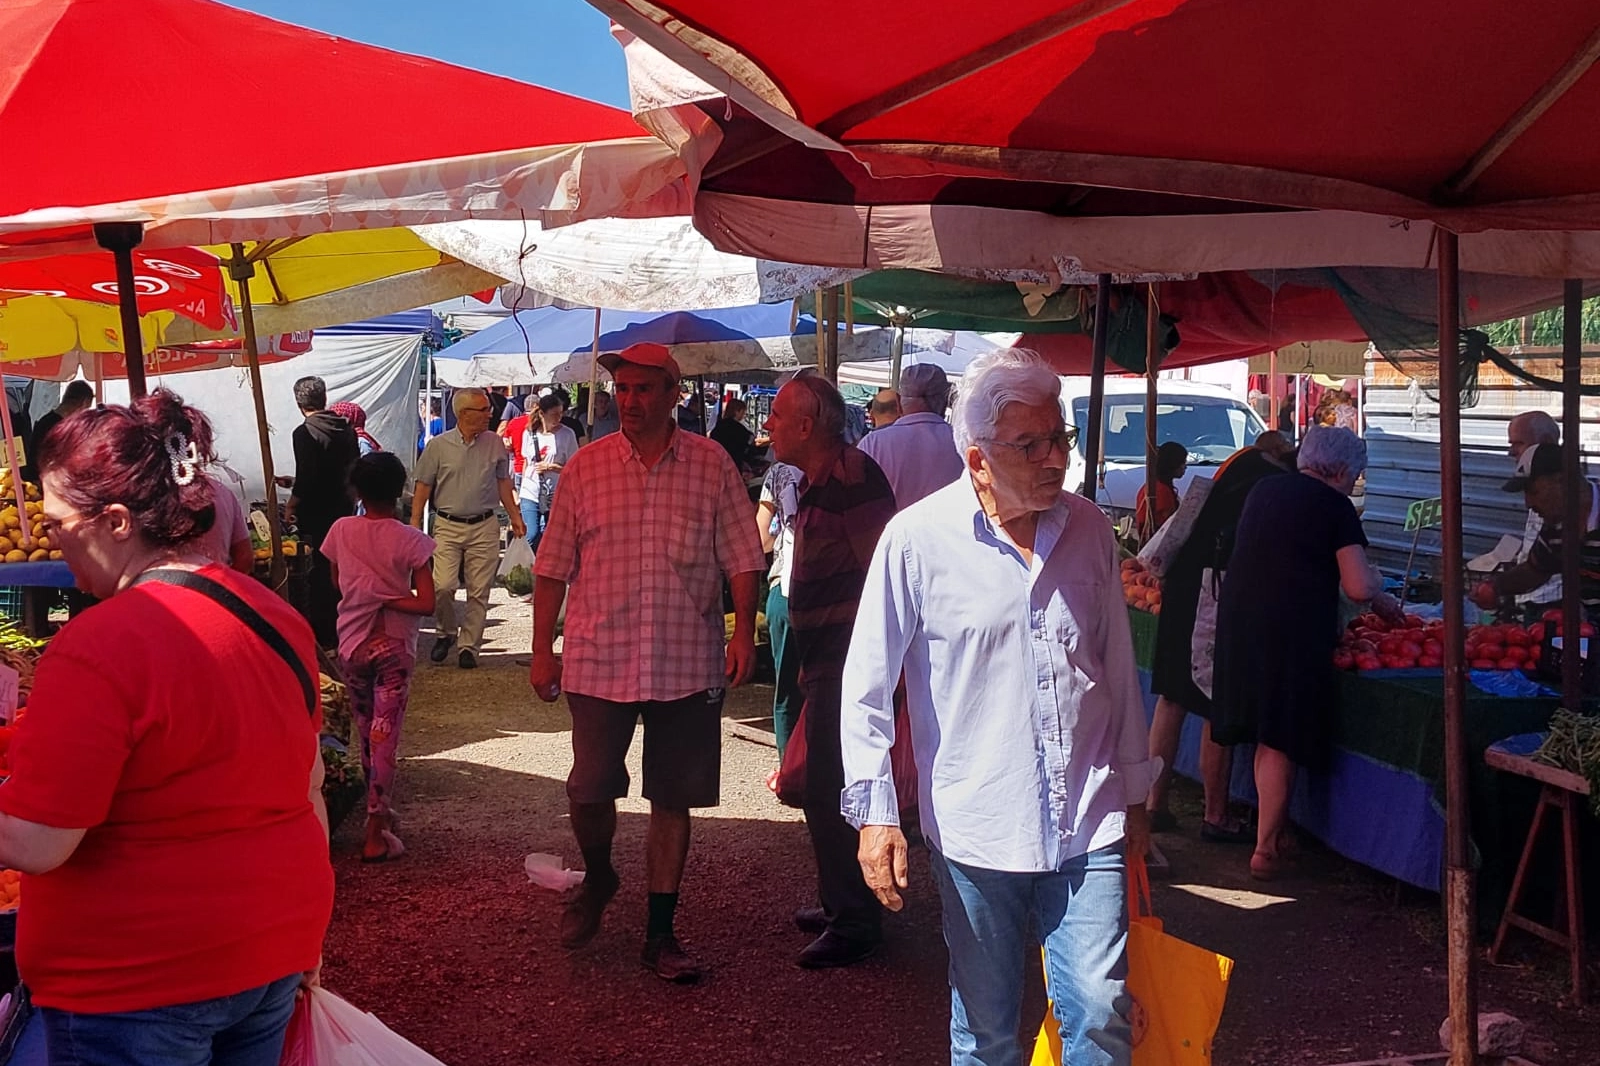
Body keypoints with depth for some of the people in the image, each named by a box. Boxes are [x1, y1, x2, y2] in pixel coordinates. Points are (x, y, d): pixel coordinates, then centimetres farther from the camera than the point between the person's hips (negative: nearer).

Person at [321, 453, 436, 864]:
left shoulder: (341, 531, -3)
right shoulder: (411, 540, -12)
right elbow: (426, 603, -15)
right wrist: (388, 601, -6)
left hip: (351, 644, 3)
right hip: (393, 646, -3)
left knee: (366, 731, 19)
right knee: (385, 736, 0)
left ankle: (379, 810, 34)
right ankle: (376, 836, -1)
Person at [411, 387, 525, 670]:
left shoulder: (495, 444, 5)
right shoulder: (438, 446, -1)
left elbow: (503, 482, 16)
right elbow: (423, 488, 3)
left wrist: (514, 515, 12)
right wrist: (415, 525, -2)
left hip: (484, 527, 2)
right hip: (448, 526, -2)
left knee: (479, 592, 2)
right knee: (443, 586, -11)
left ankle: (468, 645, 13)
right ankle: (446, 633, 15)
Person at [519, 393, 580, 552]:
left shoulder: (566, 434, -4)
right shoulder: (529, 433, 5)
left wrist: (551, 467, -17)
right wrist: (519, 493, 20)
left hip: (554, 495, -2)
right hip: (530, 493, 2)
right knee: (531, 536, -8)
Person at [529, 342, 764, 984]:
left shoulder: (711, 465, 2)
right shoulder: (585, 467, 4)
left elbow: (741, 558, 2)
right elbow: (553, 568, 6)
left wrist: (744, 631, -9)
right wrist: (542, 651, 4)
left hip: (688, 664, 0)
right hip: (598, 660, 0)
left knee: (673, 799, 8)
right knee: (589, 790, 2)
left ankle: (660, 933, 22)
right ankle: (597, 878, 35)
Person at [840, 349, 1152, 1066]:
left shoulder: (1089, 529, 3)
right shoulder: (918, 538, -10)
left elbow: (1118, 672, 13)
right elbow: (866, 686, -5)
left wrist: (1134, 793, 17)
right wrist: (875, 812, -9)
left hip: (1088, 826, 3)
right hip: (977, 828, -2)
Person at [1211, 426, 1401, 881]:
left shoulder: (1264, 490, 14)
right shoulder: (1335, 507, -4)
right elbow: (1359, 586, -10)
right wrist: (1383, 599, 12)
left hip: (1239, 619, 6)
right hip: (1294, 631, -6)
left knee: (1266, 733, 17)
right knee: (1282, 740, 1)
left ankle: (1275, 831, 27)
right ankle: (1265, 851, 7)